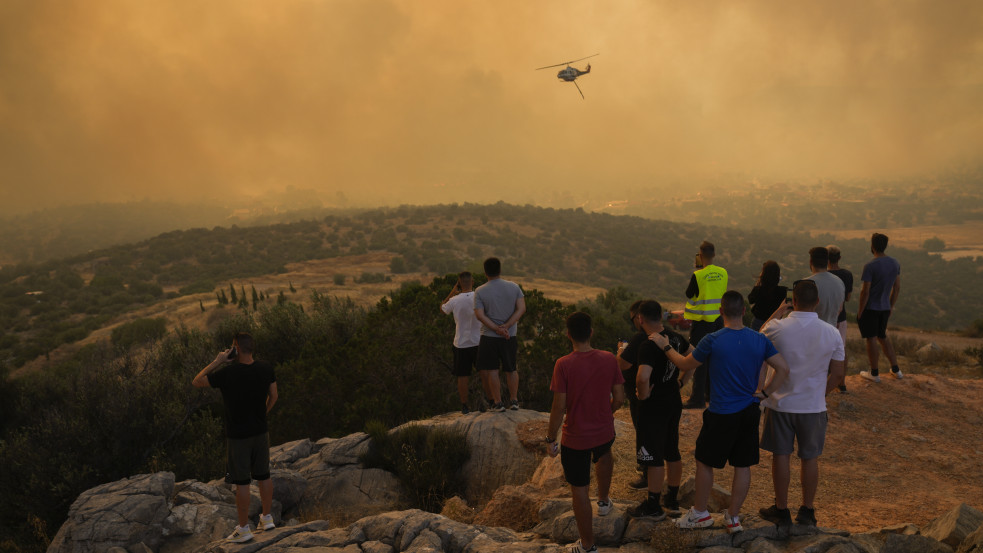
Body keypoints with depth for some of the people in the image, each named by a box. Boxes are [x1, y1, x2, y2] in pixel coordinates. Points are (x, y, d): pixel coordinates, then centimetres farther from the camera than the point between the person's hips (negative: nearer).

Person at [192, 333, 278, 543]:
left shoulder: (227, 372, -22)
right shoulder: (266, 369, -7)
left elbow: (196, 382, -9)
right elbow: (273, 396, 5)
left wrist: (217, 361, -7)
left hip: (237, 435, -5)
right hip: (260, 431, 5)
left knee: (241, 482, 4)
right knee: (263, 476, 18)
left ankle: (244, 529, 13)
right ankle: (267, 518, 31)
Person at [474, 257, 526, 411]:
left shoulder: (480, 291, -7)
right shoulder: (514, 287, 0)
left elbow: (479, 314, -15)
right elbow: (521, 308, -7)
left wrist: (497, 329, -16)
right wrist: (506, 326, -13)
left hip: (489, 337, -3)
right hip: (510, 337, 3)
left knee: (491, 370, 6)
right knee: (511, 369, 16)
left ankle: (498, 402, 8)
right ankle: (514, 401, 20)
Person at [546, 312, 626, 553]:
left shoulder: (564, 365, -21)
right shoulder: (609, 359, -10)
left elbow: (559, 407, -19)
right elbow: (619, 398, -3)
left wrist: (550, 439, -6)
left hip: (575, 438, -4)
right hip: (604, 431, 4)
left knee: (579, 489, 10)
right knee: (604, 454, 39)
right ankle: (604, 501, 54)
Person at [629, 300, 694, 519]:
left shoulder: (648, 346, -24)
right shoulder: (675, 338, 2)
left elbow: (643, 377, -39)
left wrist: (643, 395, -20)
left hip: (653, 407, -8)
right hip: (674, 402, 8)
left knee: (654, 456, 2)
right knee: (672, 452, 18)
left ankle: (653, 507, 11)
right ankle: (672, 499, 31)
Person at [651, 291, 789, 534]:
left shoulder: (712, 341, -16)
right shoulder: (759, 340, -4)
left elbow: (685, 364, -2)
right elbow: (783, 370, -2)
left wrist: (665, 346, 12)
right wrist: (764, 394, 4)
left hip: (722, 415, -4)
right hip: (750, 412, 4)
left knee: (704, 462, 13)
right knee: (743, 465, 13)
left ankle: (700, 513, 25)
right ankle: (733, 517, 23)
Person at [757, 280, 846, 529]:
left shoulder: (777, 328, -16)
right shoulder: (832, 333, -9)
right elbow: (838, 374, -2)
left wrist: (777, 313, 12)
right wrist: (821, 392, 14)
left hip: (781, 403, -1)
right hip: (814, 406, 1)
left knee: (781, 456, 11)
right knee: (810, 458, 14)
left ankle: (781, 511, 21)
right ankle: (807, 511, 26)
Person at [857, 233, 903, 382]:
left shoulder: (870, 266, -20)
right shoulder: (895, 263, 0)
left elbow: (865, 292, -19)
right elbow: (897, 287, 8)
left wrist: (859, 312, -10)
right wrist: (891, 307, 19)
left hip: (869, 308, -6)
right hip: (884, 308, 6)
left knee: (871, 338, 5)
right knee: (882, 337, 21)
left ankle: (874, 373, 13)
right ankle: (896, 370, 24)